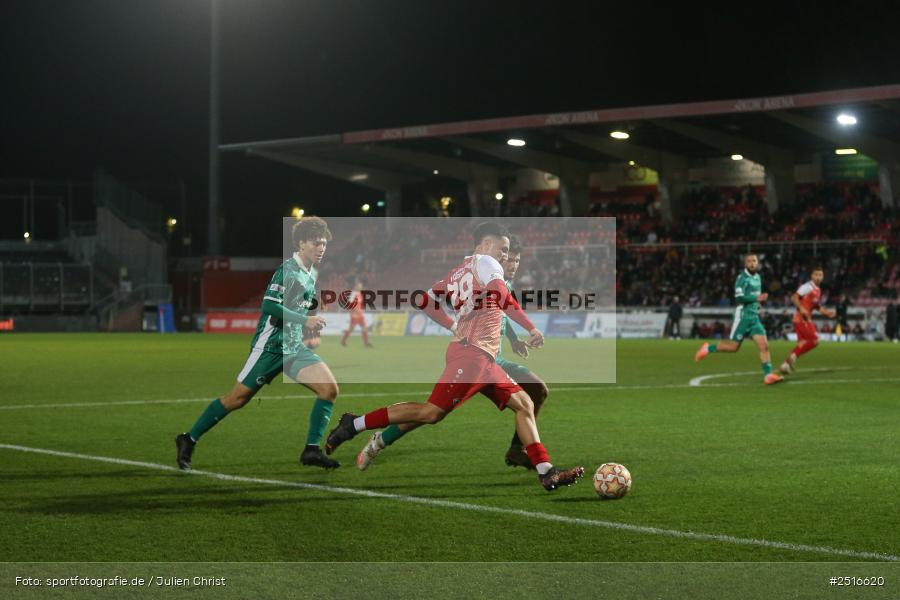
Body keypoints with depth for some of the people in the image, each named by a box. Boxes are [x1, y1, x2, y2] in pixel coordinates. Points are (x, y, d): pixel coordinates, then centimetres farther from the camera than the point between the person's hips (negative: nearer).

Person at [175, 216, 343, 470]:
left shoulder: (313, 273, 12)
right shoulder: (287, 270, -15)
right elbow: (269, 306, -23)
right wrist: (305, 320, -25)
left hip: (295, 348, 7)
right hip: (270, 346, -7)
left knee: (329, 389, -11)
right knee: (237, 398, -2)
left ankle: (312, 450, -6)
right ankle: (189, 440, 13)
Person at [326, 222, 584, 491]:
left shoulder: (457, 273, 23)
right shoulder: (484, 262, -1)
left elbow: (425, 301, 24)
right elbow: (502, 297, -18)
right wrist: (532, 329, -17)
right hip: (473, 353, -10)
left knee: (524, 405, 6)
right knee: (432, 412, -14)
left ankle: (547, 472, -1)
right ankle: (353, 425, -7)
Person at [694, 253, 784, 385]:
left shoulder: (757, 277, 15)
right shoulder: (742, 278, -11)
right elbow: (739, 297, -21)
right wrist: (756, 298, -25)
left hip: (754, 317, 7)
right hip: (743, 316, -7)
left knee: (764, 345, -8)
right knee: (733, 346, -2)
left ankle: (768, 375, -11)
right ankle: (708, 348, 20)